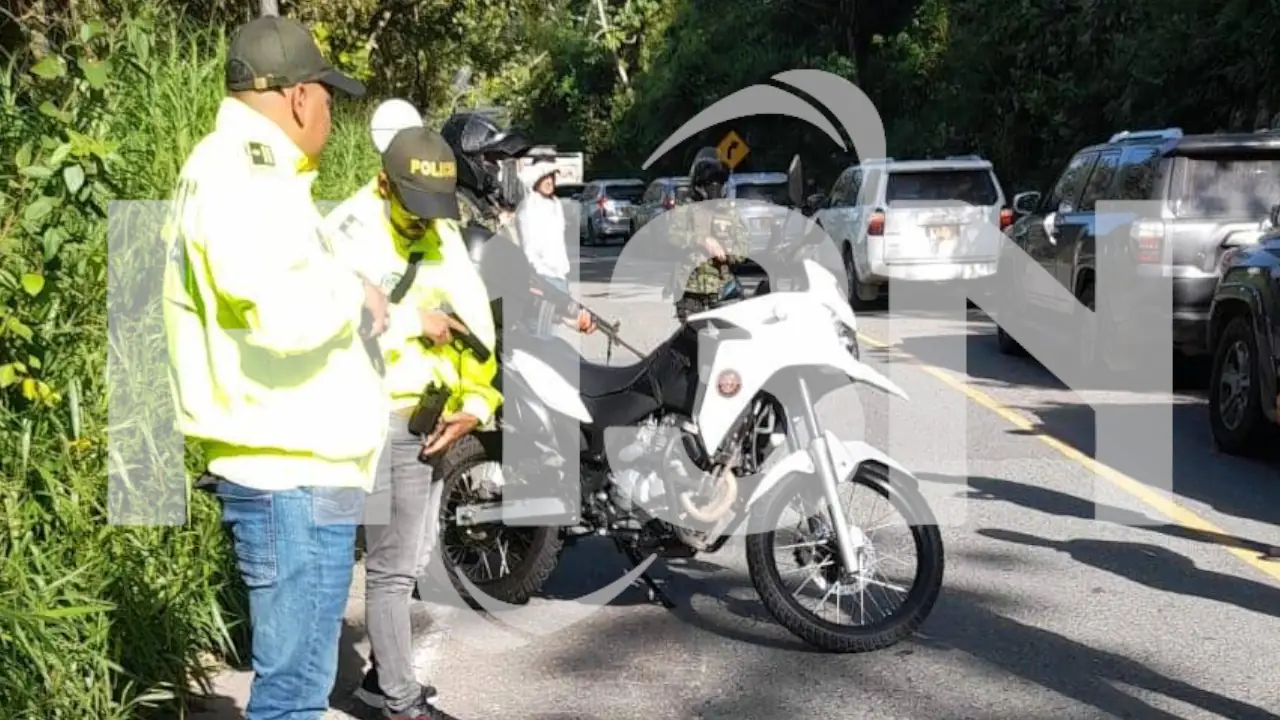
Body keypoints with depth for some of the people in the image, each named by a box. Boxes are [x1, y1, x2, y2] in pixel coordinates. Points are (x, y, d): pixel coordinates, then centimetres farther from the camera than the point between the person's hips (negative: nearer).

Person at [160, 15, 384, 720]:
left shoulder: (223, 167, 18)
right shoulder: (244, 174, -18)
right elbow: (288, 310, -33)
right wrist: (356, 294, -15)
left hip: (285, 468, 11)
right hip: (295, 476, -11)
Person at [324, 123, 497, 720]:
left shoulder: (443, 232, 9)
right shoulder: (348, 233, -13)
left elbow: (474, 317, 9)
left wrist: (476, 401, -2)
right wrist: (412, 321, -19)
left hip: (430, 414, 8)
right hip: (374, 417, -8)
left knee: (411, 556, 16)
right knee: (393, 564, -4)